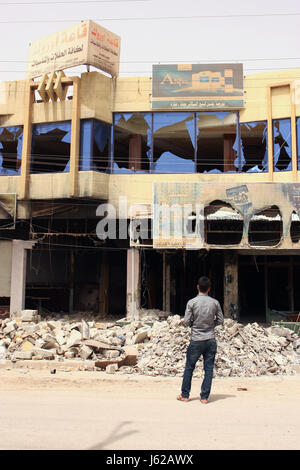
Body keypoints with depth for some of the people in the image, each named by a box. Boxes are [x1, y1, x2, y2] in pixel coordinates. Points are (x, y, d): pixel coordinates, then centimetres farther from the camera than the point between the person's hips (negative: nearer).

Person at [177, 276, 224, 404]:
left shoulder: (192, 302, -9)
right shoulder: (215, 302, 0)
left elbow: (187, 322, -10)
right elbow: (220, 320, 5)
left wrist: (183, 321, 12)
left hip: (196, 340, -2)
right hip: (211, 340, 2)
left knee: (189, 367, 11)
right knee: (209, 368, 8)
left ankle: (185, 395, 20)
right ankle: (204, 397, 11)